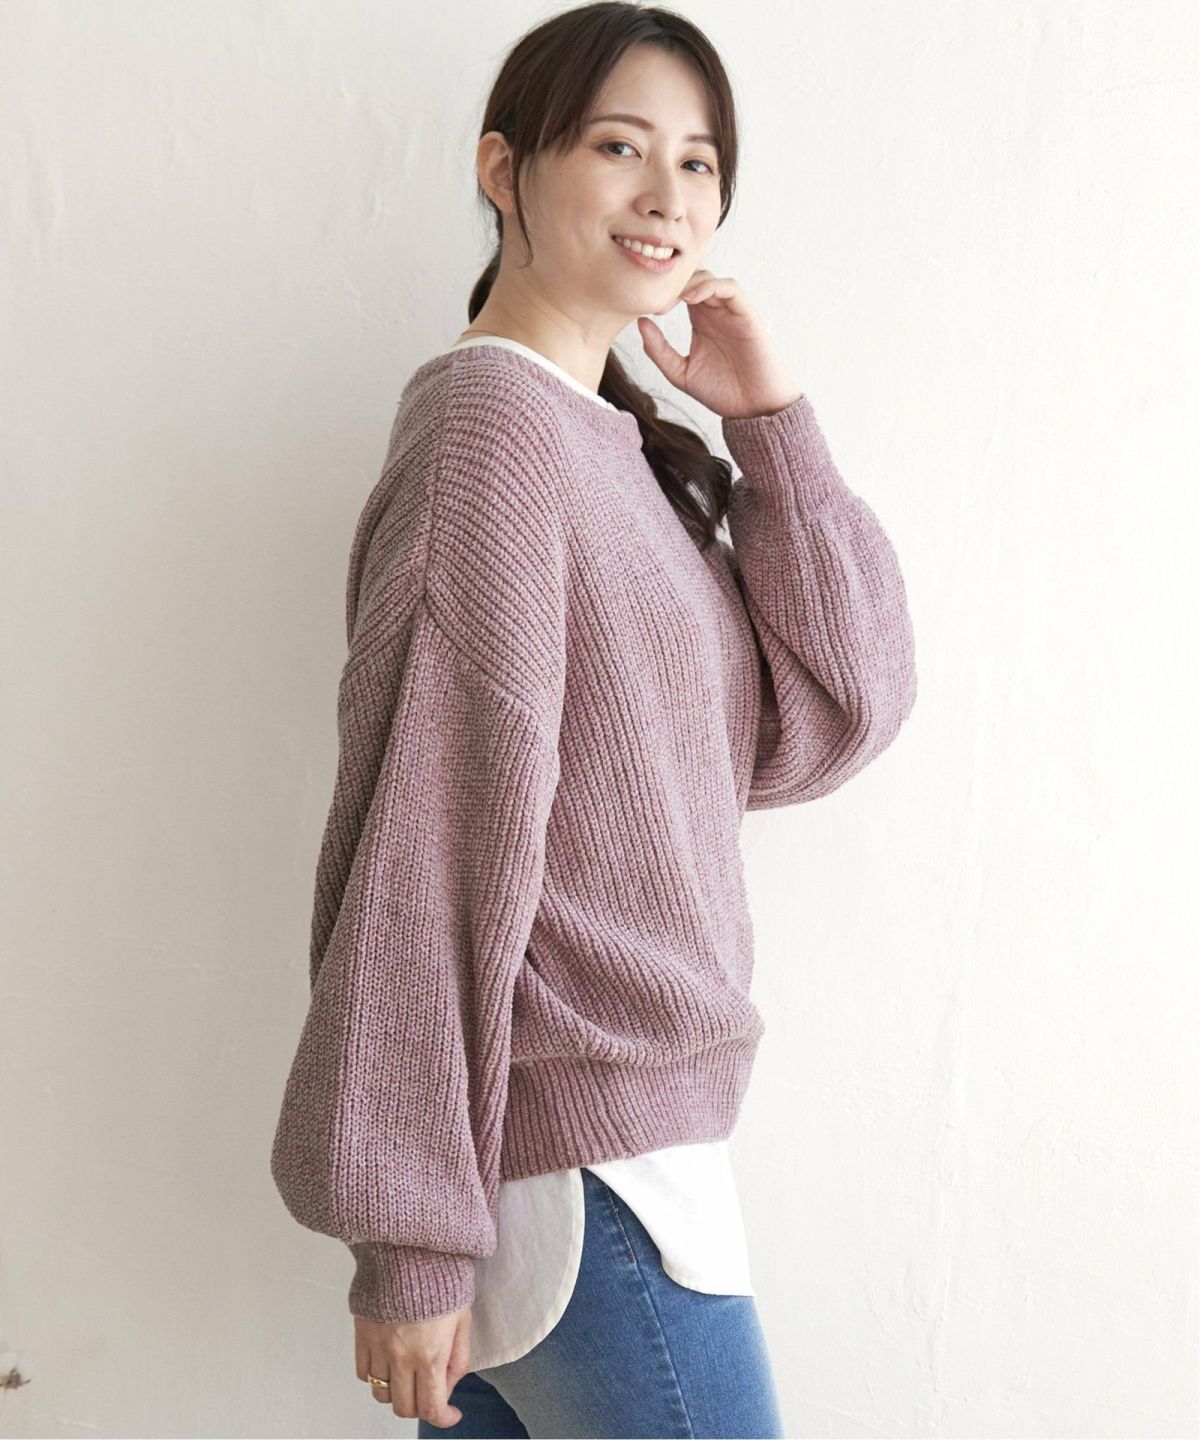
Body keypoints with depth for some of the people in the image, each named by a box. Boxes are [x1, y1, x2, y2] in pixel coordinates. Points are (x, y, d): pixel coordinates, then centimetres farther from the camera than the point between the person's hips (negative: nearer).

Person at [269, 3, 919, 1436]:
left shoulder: (618, 447, 12)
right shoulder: (492, 429, -15)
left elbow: (835, 717, 5)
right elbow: (425, 846, -19)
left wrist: (772, 415, -1)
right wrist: (408, 1239, -18)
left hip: (612, 1138, 8)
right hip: (576, 1167, -8)